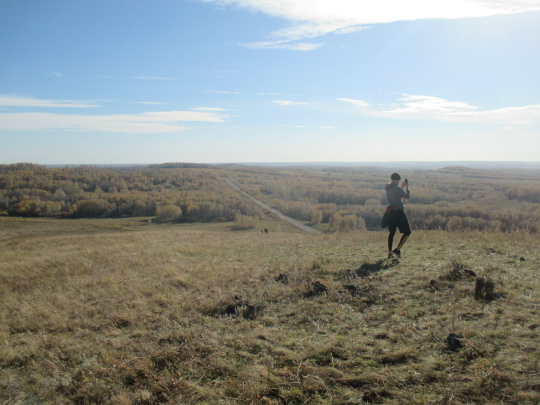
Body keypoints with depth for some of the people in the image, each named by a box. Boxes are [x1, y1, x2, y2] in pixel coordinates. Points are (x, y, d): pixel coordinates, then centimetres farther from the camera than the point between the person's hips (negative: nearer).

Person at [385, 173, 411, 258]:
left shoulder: (387, 188, 6)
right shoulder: (398, 189, -17)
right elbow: (407, 196, -3)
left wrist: (402, 187, 22)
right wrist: (407, 188, 11)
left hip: (391, 212, 7)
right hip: (399, 212, -7)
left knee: (392, 233, 15)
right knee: (407, 232, 4)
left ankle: (390, 252, 16)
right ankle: (398, 249, -3)